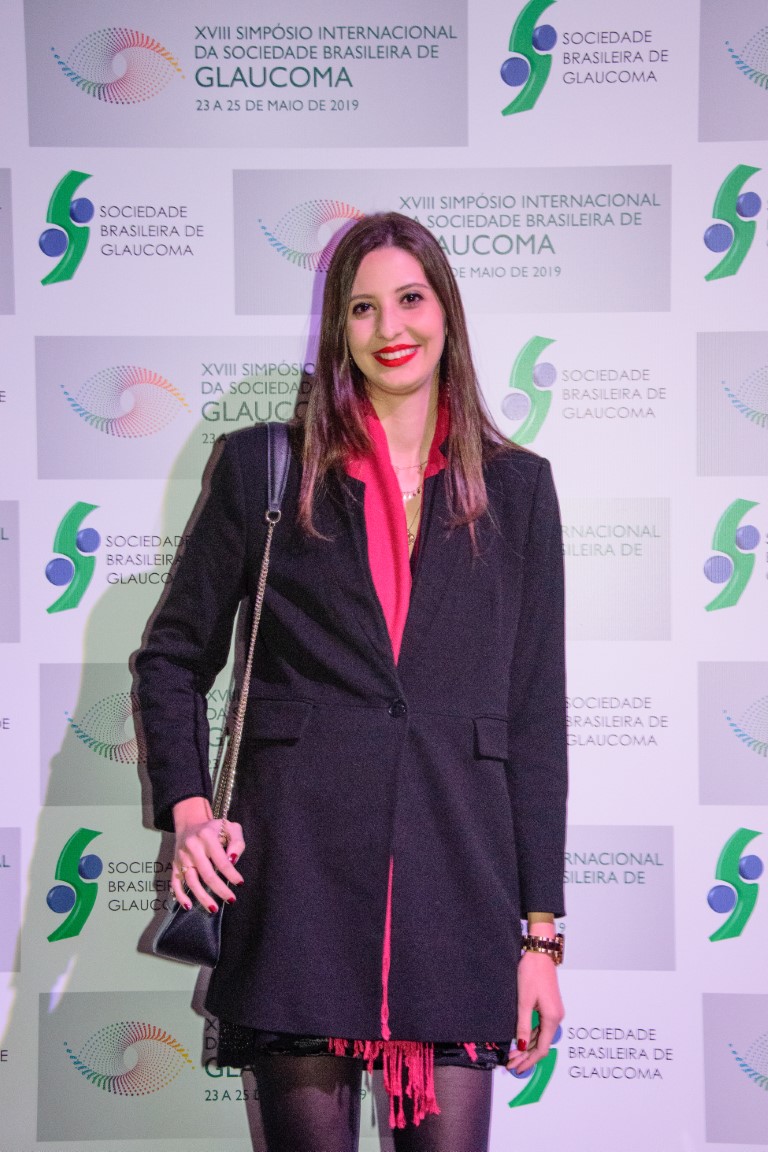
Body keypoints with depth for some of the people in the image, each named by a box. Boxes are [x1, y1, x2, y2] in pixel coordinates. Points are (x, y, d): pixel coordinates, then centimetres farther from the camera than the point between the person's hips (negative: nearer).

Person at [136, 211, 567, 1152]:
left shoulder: (516, 486, 10)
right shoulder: (262, 466, 7)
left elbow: (537, 713, 8)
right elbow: (172, 657, 13)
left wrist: (541, 930, 5)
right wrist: (187, 807, -4)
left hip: (457, 871, 1)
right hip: (300, 864, -1)